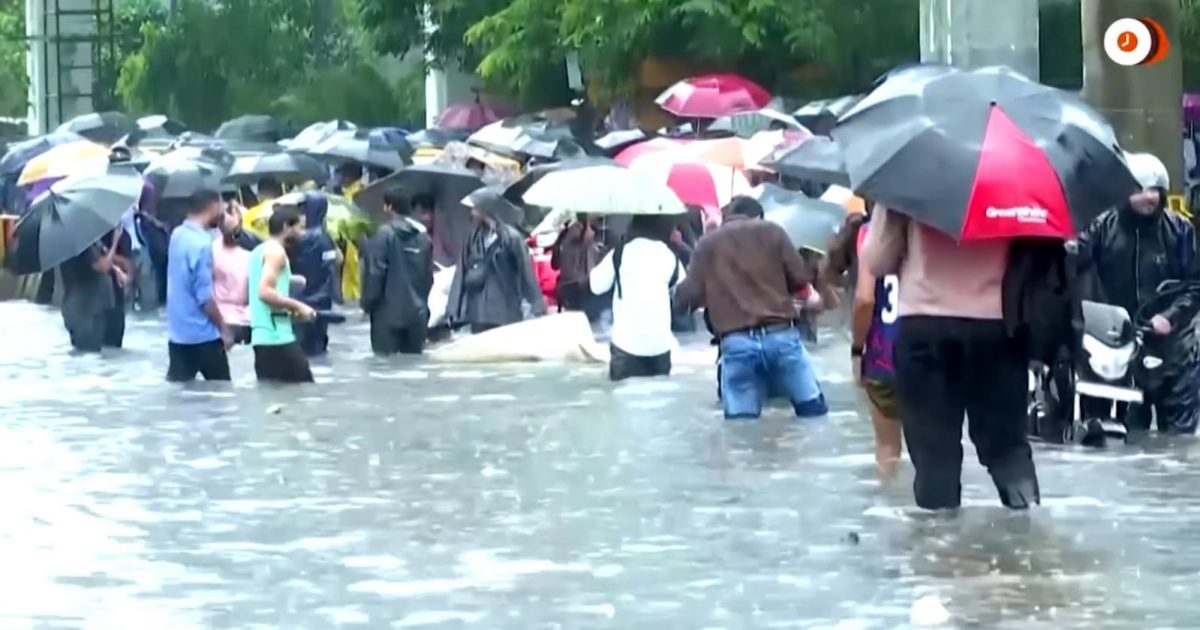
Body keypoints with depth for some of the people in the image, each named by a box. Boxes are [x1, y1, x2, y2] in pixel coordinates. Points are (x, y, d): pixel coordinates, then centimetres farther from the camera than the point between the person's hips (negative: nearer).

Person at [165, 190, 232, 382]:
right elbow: (204, 297, -20)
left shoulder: (178, 234, 7)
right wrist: (223, 328, -11)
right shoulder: (201, 243, -20)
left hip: (178, 332, 8)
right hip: (202, 334, -8)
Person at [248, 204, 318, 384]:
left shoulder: (260, 250, 19)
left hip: (263, 335, 10)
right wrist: (297, 306, -14)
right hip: (276, 336, -10)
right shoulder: (276, 251, -10)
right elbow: (265, 292, -22)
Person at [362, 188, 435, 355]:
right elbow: (429, 275, 12)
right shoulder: (423, 236, 7)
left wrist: (368, 303, 0)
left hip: (388, 311, -5)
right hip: (416, 311, 5)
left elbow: (375, 272, -12)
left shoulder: (385, 234, -10)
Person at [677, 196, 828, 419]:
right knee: (814, 412, 10)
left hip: (736, 343, 1)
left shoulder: (707, 243, 13)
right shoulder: (771, 231, 11)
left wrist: (677, 291, 33)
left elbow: (690, 294, 9)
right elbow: (800, 277, 9)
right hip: (780, 335, -1)